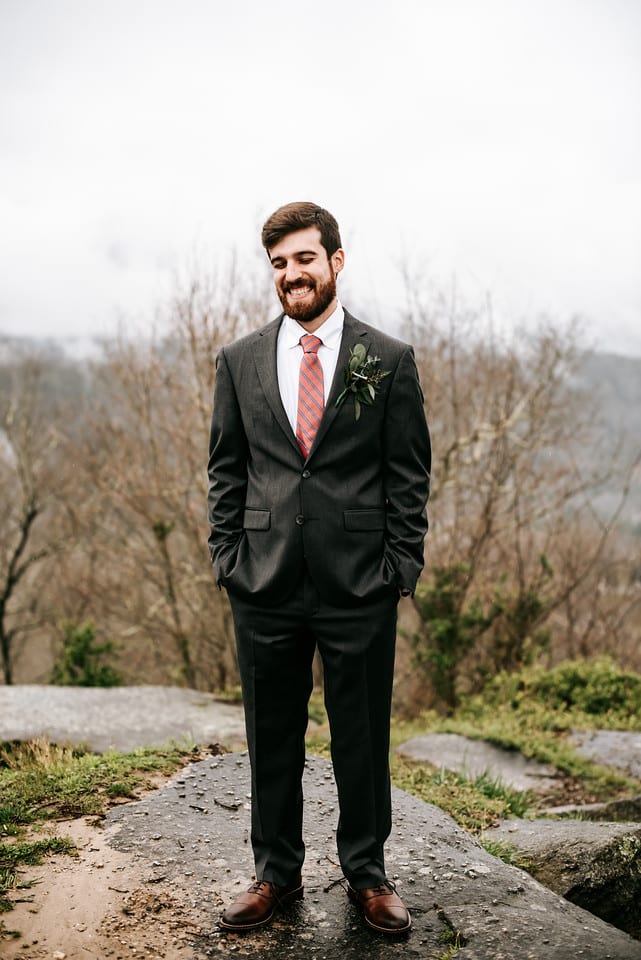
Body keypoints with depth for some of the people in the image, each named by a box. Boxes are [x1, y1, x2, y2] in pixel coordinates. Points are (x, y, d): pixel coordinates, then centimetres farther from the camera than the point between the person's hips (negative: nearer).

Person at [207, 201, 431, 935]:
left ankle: (366, 873, 29)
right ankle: (276, 873, 30)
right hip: (265, 586, 2)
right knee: (271, 739, 12)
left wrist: (401, 569, -3)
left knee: (362, 739, 9)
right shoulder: (239, 361, 8)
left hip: (359, 587, -1)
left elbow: (409, 476, 2)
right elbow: (226, 471, 10)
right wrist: (227, 560, 3)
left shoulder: (389, 361, 2)